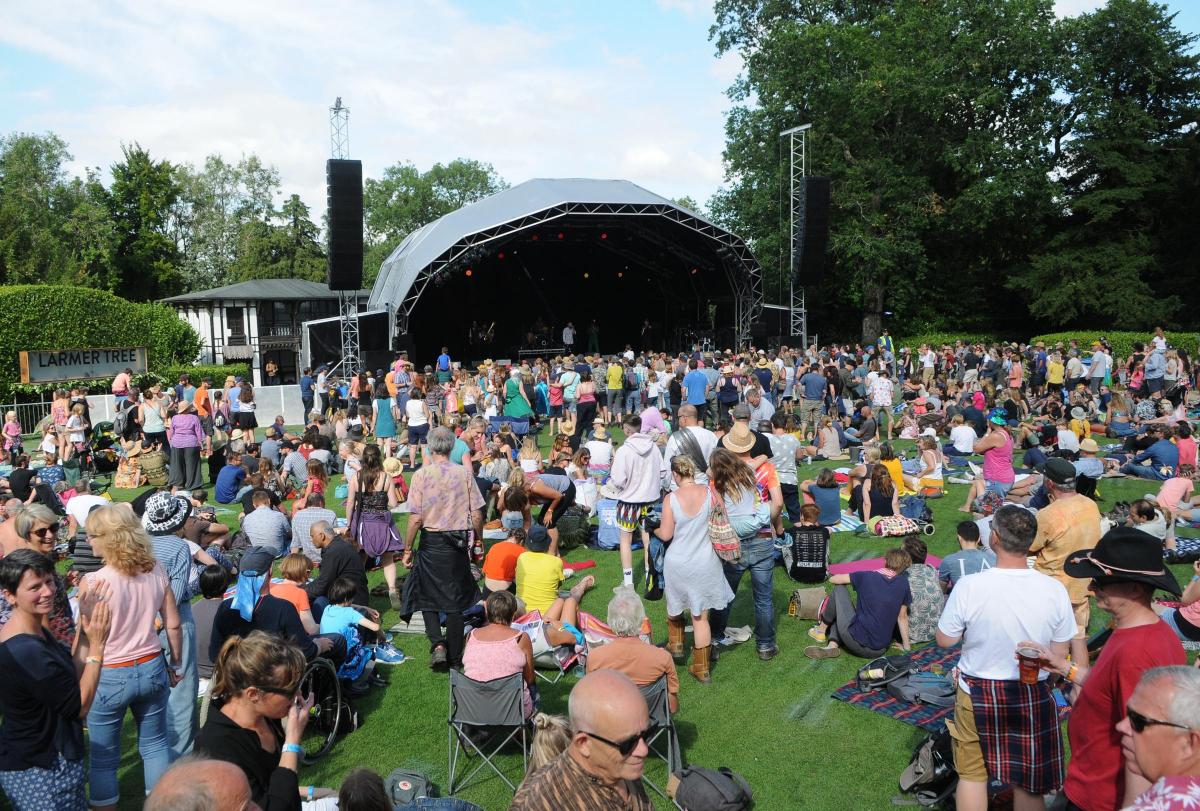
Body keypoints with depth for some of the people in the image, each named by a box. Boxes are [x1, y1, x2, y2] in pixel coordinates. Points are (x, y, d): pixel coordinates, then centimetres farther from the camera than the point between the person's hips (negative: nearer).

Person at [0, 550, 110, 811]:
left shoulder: (36, 632, 2)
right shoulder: (25, 651, -27)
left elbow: (71, 679, 2)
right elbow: (79, 706, -21)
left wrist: (85, 629, -3)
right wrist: (97, 646, -20)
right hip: (42, 774, -9)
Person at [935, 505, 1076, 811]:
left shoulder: (968, 587, -23)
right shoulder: (1054, 590, -16)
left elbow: (944, 640, -9)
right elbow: (1059, 654, -4)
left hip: (977, 694, -2)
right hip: (1032, 697, 2)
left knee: (972, 775, 17)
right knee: (1027, 784, 19)